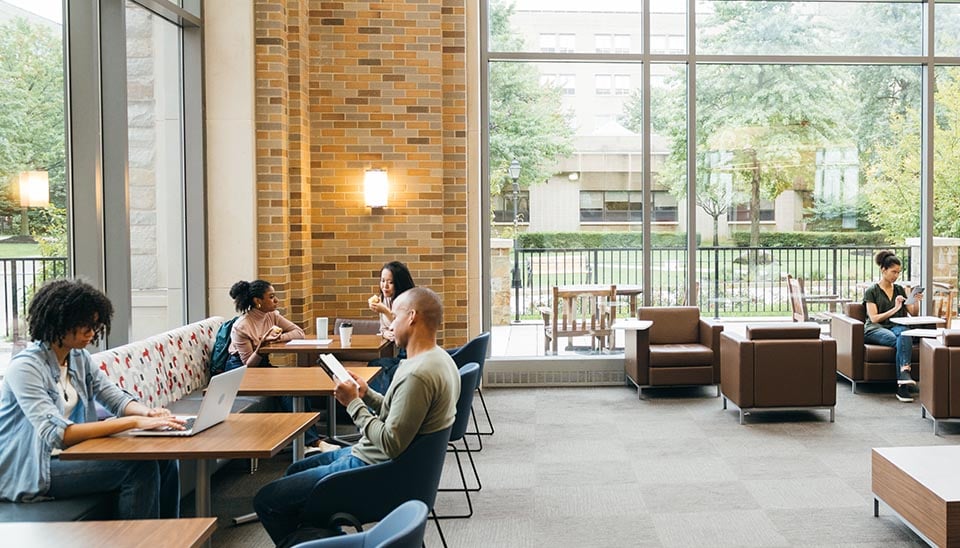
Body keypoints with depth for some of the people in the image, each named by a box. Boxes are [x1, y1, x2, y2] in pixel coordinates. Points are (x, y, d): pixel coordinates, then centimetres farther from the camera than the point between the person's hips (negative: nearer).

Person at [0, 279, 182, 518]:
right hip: (29, 472, -7)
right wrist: (134, 422, -33)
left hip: (74, 453, 7)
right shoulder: (25, 368, -18)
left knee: (164, 460, -9)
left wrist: (148, 412, -17)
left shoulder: (79, 358, 6)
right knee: (140, 467, -22)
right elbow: (58, 434, -28)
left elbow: (117, 398, 7)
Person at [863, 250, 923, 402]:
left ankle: (902, 384, -52)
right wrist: (895, 309, -13)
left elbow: (914, 314, 20)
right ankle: (904, 379, -44)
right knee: (899, 342, -37)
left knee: (904, 333, -37)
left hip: (896, 327, 3)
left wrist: (916, 301, 0)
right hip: (875, 330, -3)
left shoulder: (900, 290, 21)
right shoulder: (871, 291, 6)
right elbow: (874, 318, -4)